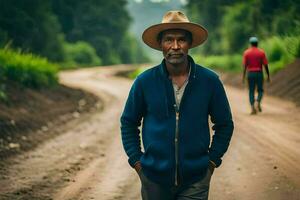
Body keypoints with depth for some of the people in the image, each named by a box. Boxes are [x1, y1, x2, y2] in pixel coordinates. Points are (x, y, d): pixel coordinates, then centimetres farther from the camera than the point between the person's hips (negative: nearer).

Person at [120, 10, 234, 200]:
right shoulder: (144, 81, -3)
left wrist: (212, 160, 3)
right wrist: (136, 161, 3)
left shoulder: (210, 81, -3)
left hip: (195, 179, -1)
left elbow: (224, 124, 8)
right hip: (155, 180, 1)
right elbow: (128, 123, 9)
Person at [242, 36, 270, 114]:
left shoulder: (246, 52, 0)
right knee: (260, 90, 13)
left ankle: (252, 107, -6)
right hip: (259, 73, 0)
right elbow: (265, 65, -3)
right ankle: (258, 103, -13)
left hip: (250, 73, 1)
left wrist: (243, 76, 0)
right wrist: (268, 76, 4)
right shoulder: (261, 52, -1)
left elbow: (245, 66, -4)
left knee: (251, 91, 7)